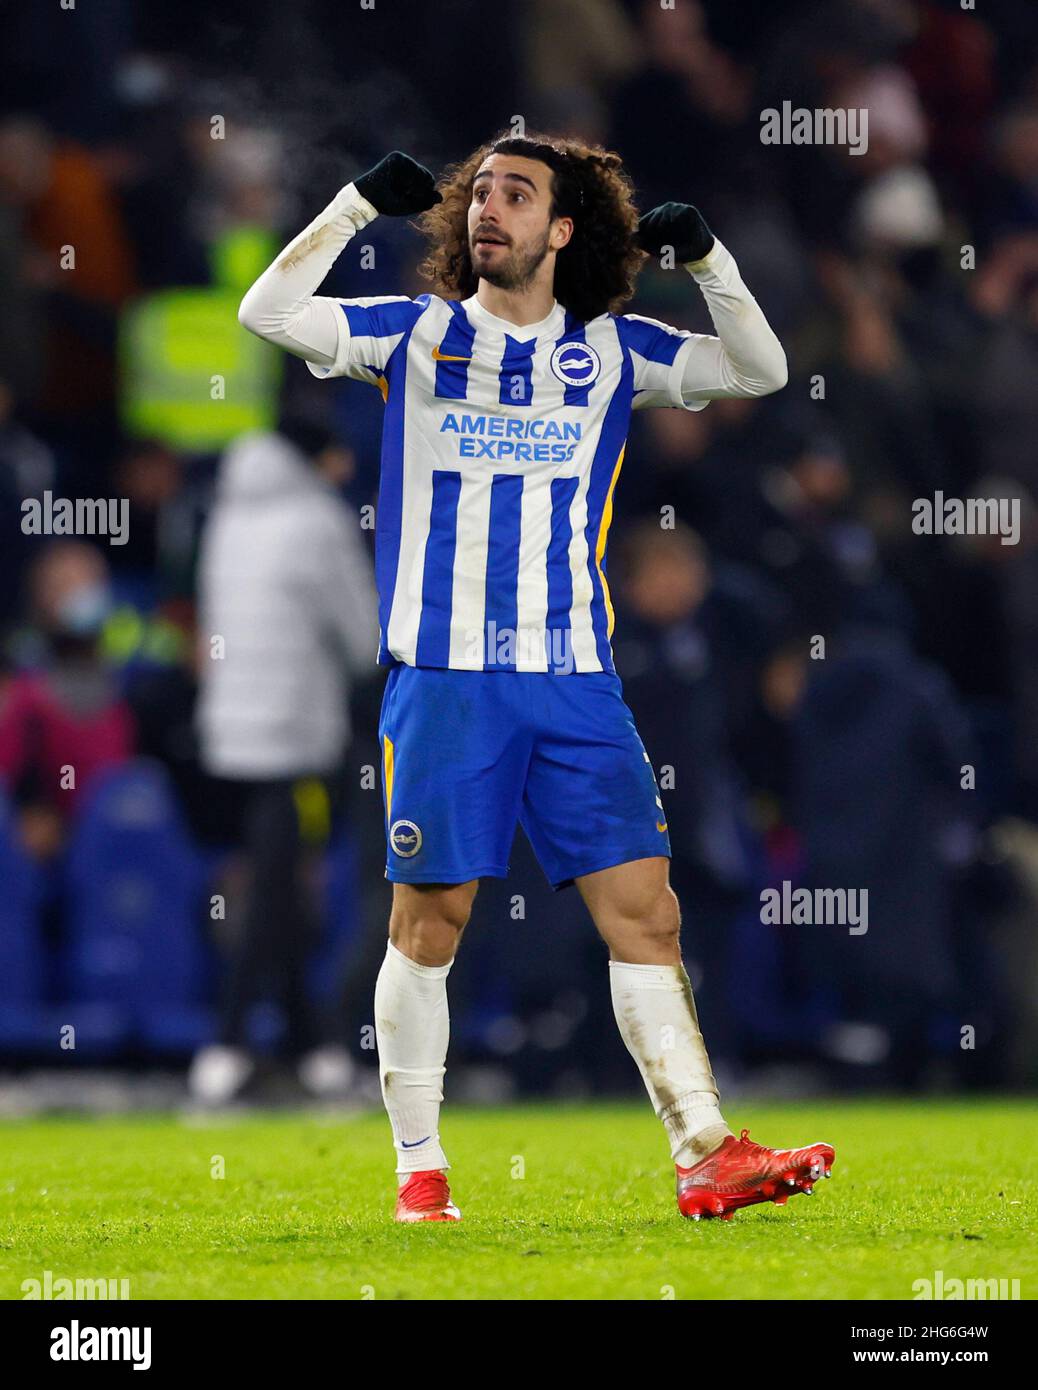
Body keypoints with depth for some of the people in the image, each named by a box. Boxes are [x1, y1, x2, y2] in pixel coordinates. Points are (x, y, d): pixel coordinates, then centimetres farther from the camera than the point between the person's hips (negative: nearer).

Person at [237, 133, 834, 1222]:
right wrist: (359, 202, -9)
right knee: (428, 920, -1)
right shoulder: (416, 334, 6)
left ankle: (705, 1156, -6)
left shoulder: (611, 351, 11)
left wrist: (705, 256, -5)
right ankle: (419, 1168, 8)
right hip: (441, 675, -2)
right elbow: (267, 314, -3)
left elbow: (759, 370, 8)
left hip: (575, 680, 2)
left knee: (643, 915, -4)